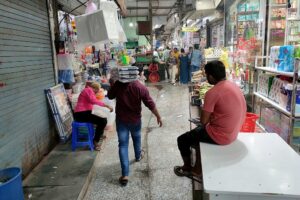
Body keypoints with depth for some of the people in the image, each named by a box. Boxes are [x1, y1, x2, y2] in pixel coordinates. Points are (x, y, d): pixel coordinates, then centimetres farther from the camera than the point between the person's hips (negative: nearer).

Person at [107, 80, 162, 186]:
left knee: (123, 145, 3)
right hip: (135, 119, 0)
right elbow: (150, 104, -14)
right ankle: (138, 156, 55)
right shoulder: (140, 87, -19)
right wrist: (158, 117, -2)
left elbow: (110, 96, 5)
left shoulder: (117, 85, -14)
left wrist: (112, 85, 18)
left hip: (121, 119, 0)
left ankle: (125, 175, 0)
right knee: (136, 138, 27)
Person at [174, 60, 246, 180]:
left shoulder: (213, 93, -24)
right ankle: (198, 169, 36)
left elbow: (203, 121, -19)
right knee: (197, 131, 29)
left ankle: (187, 168, 32)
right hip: (232, 133, 9)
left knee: (182, 140, 10)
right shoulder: (233, 86, 3)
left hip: (220, 136, -9)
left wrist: (209, 117, 2)